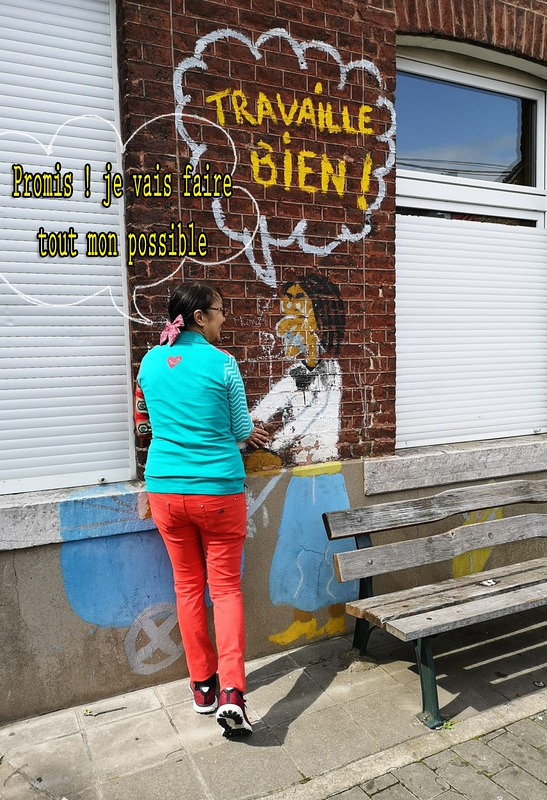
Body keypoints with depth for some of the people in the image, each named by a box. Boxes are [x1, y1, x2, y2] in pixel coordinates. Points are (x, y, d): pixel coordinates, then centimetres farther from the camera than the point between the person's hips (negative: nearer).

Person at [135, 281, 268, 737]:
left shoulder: (151, 361, 4)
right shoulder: (221, 363, -10)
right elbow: (241, 429, -1)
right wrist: (250, 433, 21)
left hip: (165, 490, 4)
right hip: (217, 490, -4)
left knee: (188, 585, 16)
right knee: (226, 587, 8)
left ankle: (202, 686, 27)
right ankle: (231, 692, 1)